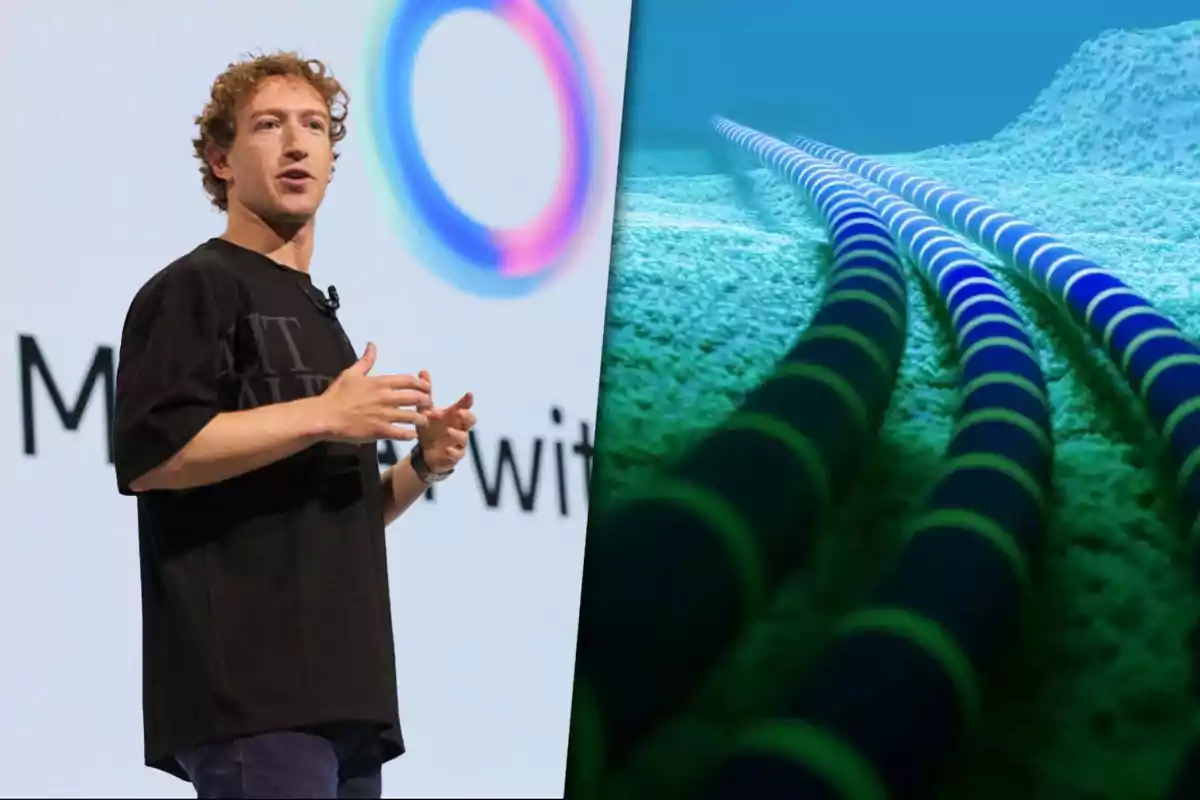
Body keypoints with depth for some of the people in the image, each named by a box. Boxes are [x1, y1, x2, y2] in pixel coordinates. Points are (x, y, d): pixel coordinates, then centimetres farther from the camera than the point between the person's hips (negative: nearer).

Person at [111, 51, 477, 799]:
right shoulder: (196, 288, -1)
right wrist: (322, 416, -16)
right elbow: (147, 452, -17)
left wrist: (422, 465, 10)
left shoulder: (318, 313, 27)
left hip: (341, 687, 9)